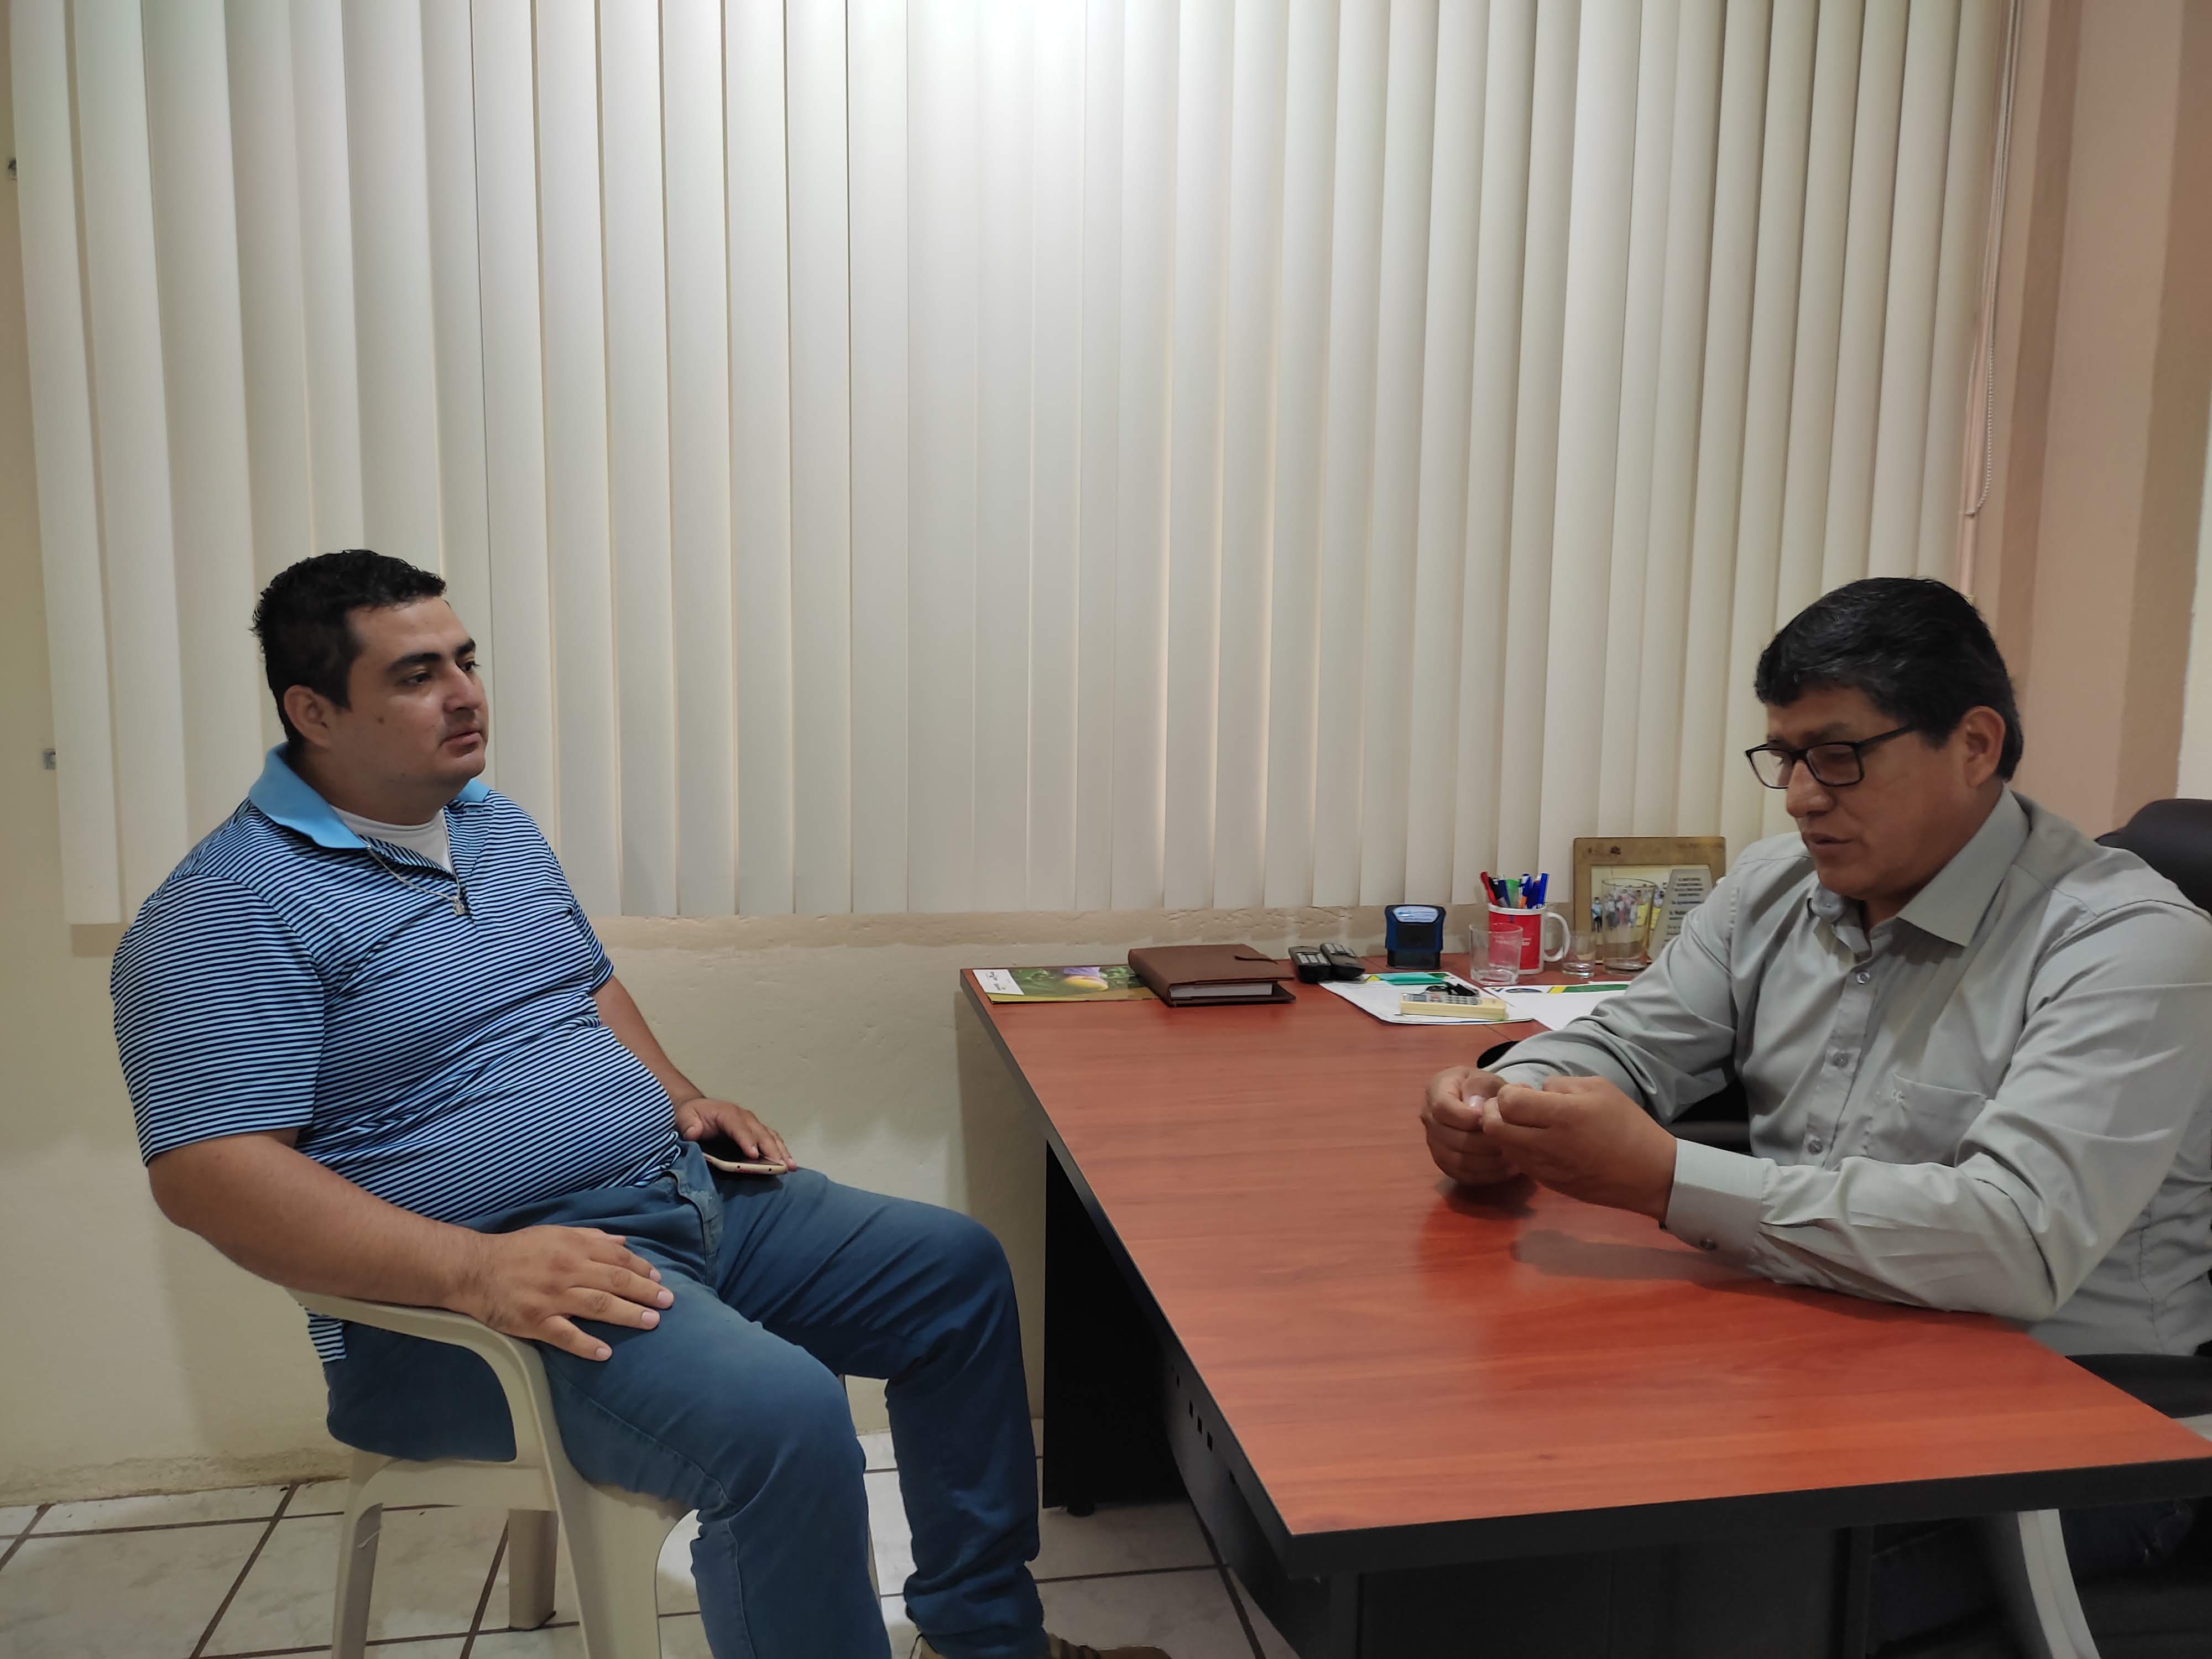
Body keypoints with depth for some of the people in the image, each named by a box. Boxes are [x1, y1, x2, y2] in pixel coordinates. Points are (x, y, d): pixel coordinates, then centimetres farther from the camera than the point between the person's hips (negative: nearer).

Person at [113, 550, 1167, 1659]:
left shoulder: (499, 828, 14)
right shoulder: (228, 911, -13)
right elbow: (207, 1171, -21)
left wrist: (679, 1098, 7)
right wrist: (473, 1268, -31)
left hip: (684, 1195, 9)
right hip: (474, 1295, -9)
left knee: (959, 1271, 7)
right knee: (782, 1412, -34)